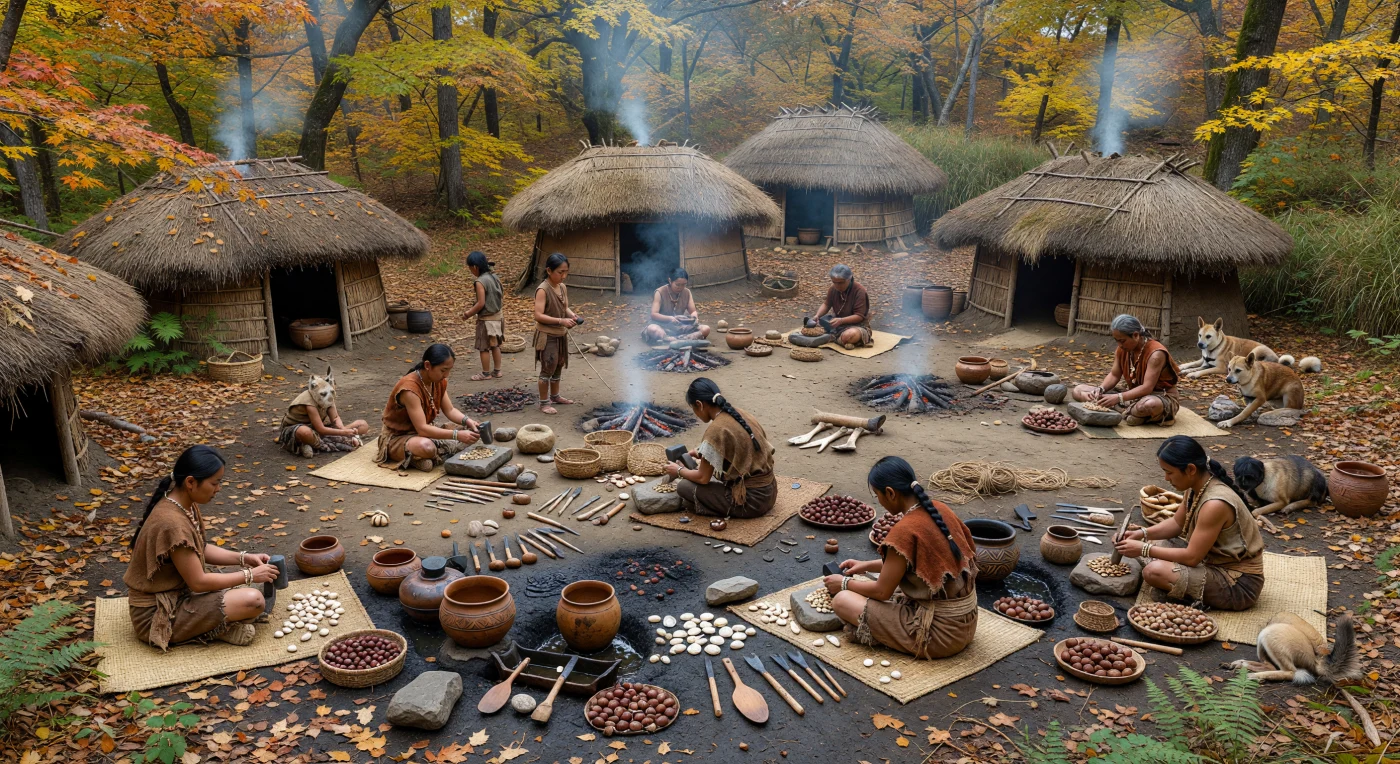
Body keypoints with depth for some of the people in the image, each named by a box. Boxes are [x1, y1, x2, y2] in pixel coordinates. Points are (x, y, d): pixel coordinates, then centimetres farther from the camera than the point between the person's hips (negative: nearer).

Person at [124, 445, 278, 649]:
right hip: (158, 614, -10)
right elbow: (198, 582, -24)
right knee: (252, 600, -25)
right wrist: (249, 575, -14)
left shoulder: (185, 504, -1)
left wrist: (243, 558, 0)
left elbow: (200, 549, 13)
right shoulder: (172, 523, -30)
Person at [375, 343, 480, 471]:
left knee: (471, 433, -6)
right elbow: (422, 429, -34)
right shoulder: (410, 388, -30)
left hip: (425, 432, 9)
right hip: (397, 438, -9)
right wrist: (457, 435, -39)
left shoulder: (439, 381, -5)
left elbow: (450, 410, 1)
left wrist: (467, 421, -20)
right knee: (426, 447, -43)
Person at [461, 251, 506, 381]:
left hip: (486, 319, -8)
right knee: (495, 345, 18)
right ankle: (497, 371, 26)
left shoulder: (481, 281, -22)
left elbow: (481, 303, -24)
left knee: (484, 348, 6)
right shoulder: (495, 277, 2)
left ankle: (486, 374, 15)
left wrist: (468, 314, -9)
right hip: (498, 315, 8)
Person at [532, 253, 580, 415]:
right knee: (547, 369, -2)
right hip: (547, 335, -8)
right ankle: (544, 402, 8)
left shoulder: (563, 288, 4)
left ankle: (555, 396, 34)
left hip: (561, 334, 8)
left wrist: (572, 315, -7)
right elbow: (538, 315, -24)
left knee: (558, 367, 18)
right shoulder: (543, 290, -19)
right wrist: (561, 321, -29)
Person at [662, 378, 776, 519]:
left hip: (752, 500, -8)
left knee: (684, 487, 0)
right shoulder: (740, 414, 4)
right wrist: (703, 455, 24)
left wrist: (679, 471, 7)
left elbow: (703, 478, -12)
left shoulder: (716, 430, -20)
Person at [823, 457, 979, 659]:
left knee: (842, 600, -7)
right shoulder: (940, 509, 1)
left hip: (940, 631, -9)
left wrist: (845, 583, 6)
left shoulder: (905, 531, -23)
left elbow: (882, 591, -12)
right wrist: (867, 566, 18)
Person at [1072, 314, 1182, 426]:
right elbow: (1114, 375, 3)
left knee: (1149, 405, -49)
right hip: (1134, 394, 7)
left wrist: (1118, 398, -37)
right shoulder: (1122, 349, -2)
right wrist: (1100, 389, -17)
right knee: (1078, 391, -5)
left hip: (1161, 396, -7)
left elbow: (1147, 388, -29)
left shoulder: (1155, 353, -24)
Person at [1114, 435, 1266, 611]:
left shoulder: (1215, 504, -30)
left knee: (1154, 572, -28)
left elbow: (1192, 557, -26)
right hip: (1213, 560, 9)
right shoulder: (1195, 487, -3)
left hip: (1238, 583, -9)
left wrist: (1144, 549, -19)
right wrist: (1142, 534, -3)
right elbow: (1177, 523, 12)